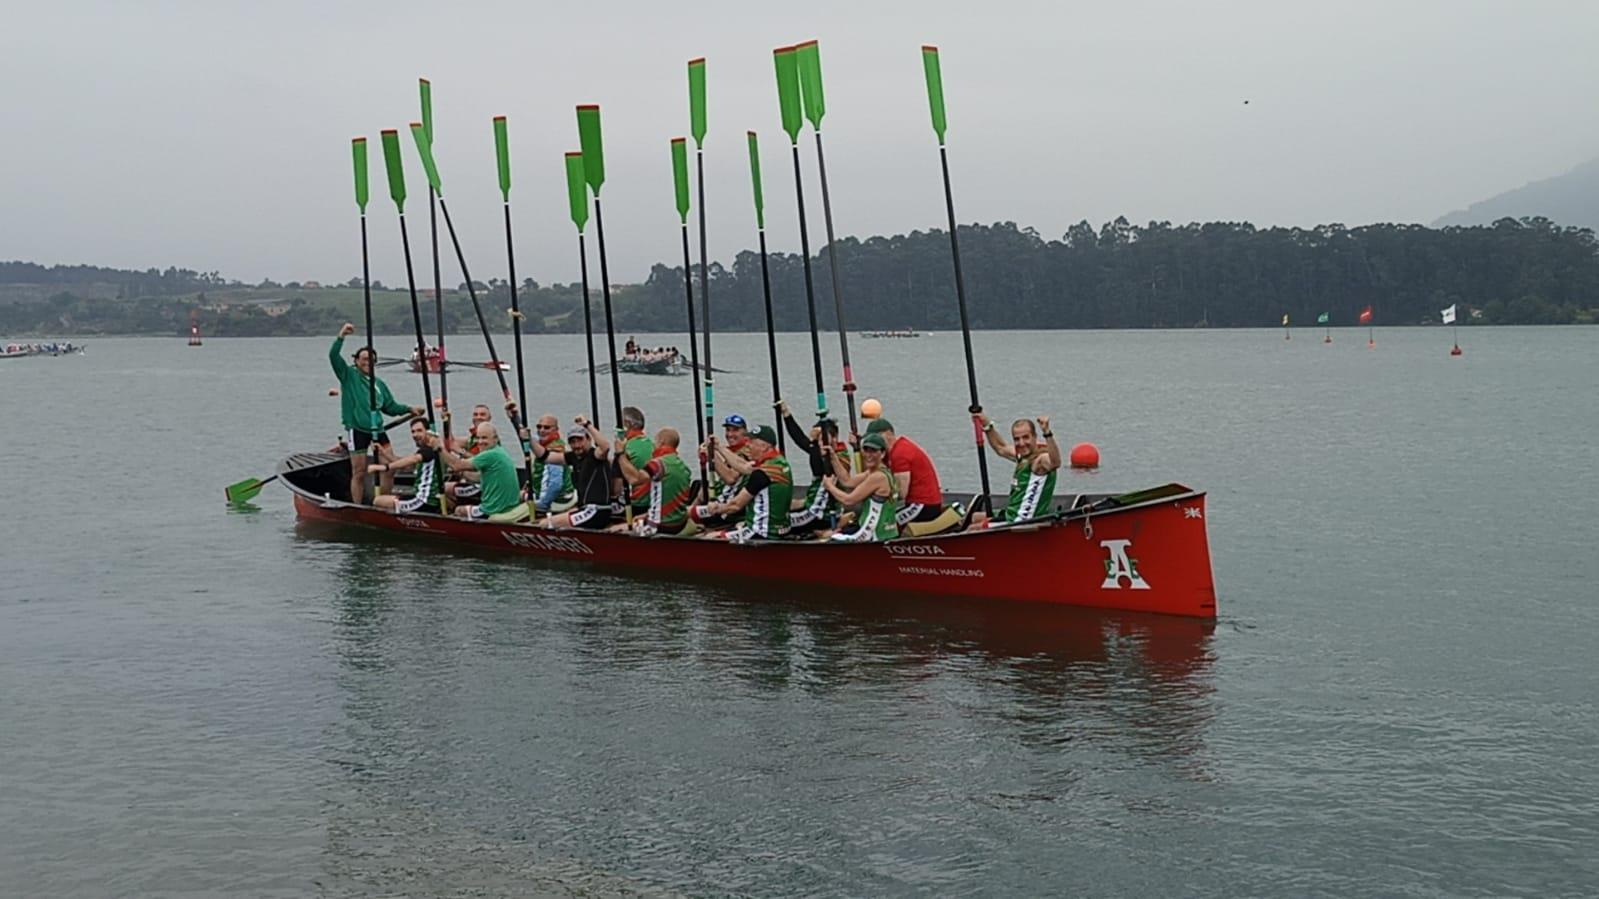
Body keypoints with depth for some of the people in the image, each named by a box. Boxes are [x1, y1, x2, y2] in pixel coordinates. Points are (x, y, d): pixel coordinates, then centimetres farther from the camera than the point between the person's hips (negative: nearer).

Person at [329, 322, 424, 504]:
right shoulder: (349, 376, 3)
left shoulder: (379, 383, 17)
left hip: (377, 430, 5)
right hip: (357, 430, -5)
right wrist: (341, 336, -20)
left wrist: (409, 409, 11)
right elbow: (333, 356, -11)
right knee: (359, 473, 0)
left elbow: (390, 407, 23)